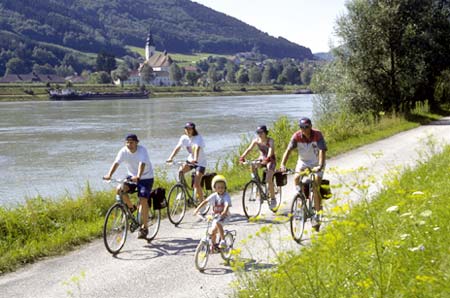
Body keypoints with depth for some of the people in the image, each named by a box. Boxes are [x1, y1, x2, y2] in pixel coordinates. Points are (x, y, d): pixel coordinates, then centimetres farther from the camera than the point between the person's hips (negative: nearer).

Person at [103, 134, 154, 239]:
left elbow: (142, 164, -36)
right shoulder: (123, 151, -11)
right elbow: (116, 163, -23)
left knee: (143, 200, -16)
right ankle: (131, 207, 4)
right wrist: (109, 175, -40)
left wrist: (138, 177, -54)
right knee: (120, 189, -22)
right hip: (132, 176, 4)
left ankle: (144, 227, -3)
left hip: (146, 177, -4)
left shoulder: (142, 150, -21)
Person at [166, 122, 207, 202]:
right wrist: (170, 158, -29)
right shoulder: (184, 138, -5)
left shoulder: (198, 138, -20)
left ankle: (202, 201, 2)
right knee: (180, 171, -23)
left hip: (200, 162, -5)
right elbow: (177, 147, -14)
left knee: (196, 184, -15)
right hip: (190, 159, 5)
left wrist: (195, 159, -54)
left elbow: (197, 148, -37)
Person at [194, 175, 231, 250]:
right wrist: (197, 209, -11)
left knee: (218, 223, -33)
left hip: (224, 216, -5)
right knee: (213, 232, 1)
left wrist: (224, 212, -50)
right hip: (216, 216, 5)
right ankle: (213, 246, 25)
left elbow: (227, 205, -31)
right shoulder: (214, 196, -3)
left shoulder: (226, 196, -16)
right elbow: (205, 201, -1)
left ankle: (223, 241, -26)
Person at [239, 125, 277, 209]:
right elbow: (249, 149, -17)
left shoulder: (270, 141, -20)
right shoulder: (256, 140, -8)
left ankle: (273, 199, -5)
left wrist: (267, 159, -54)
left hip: (270, 160, -5)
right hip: (261, 159, 6)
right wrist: (242, 157, -33)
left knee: (268, 179, -22)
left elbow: (271, 150, -36)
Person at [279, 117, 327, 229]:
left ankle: (317, 215, -6)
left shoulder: (317, 135, -24)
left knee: (316, 188, -13)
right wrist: (283, 164, -40)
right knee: (296, 178, -25)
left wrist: (320, 166, -48)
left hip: (316, 163, -3)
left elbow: (322, 151, -33)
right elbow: (288, 150, -25)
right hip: (303, 161, 3)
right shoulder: (297, 136, -19)